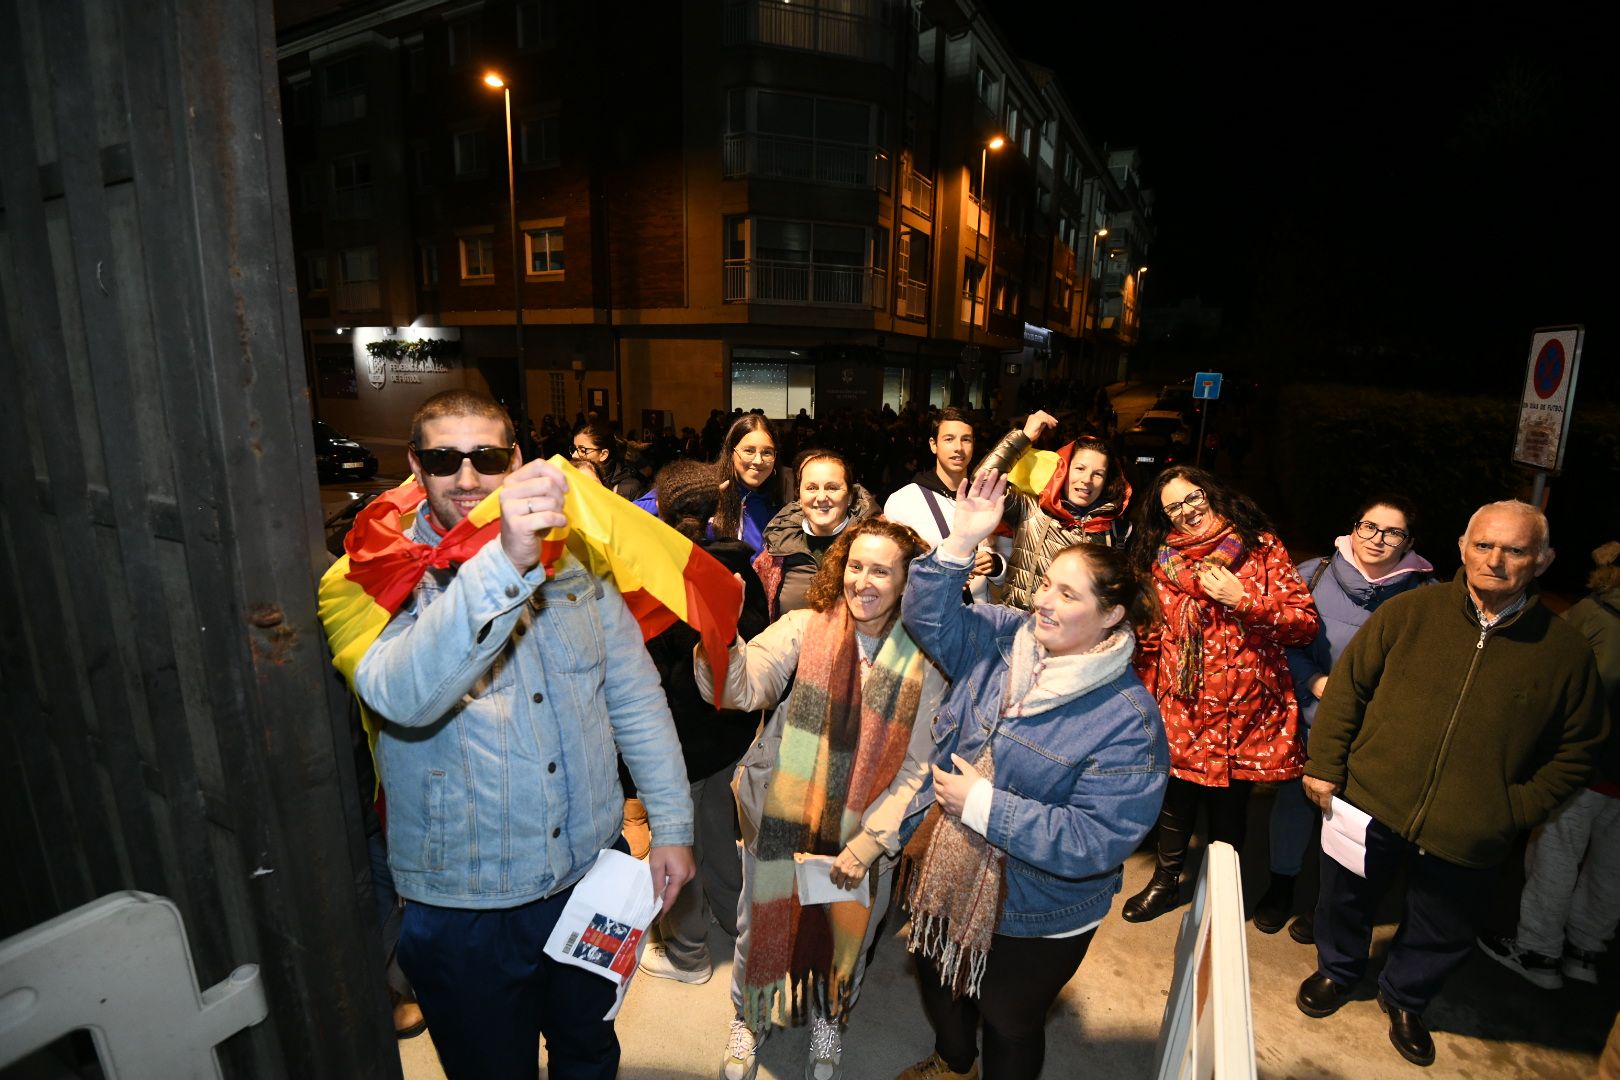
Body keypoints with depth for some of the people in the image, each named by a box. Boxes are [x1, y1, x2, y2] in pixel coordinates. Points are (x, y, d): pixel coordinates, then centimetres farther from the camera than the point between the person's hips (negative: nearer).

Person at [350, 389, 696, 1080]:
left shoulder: (575, 562, -4)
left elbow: (637, 700, 1)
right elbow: (400, 697, -34)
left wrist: (671, 826, -1)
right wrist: (504, 563, -47)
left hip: (592, 874, 3)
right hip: (465, 907, -2)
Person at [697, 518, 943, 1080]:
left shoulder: (924, 664, -12)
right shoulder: (805, 628, -16)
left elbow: (916, 769, -9)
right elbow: (740, 688, -30)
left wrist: (868, 843, -14)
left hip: (862, 839, 1)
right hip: (780, 825, 0)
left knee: (843, 936, 24)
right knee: (762, 926, 21)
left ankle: (826, 1021, 58)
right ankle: (749, 1018, 55)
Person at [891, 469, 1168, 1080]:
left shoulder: (1128, 719, -26)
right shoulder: (1006, 638, -10)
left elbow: (1095, 840, -29)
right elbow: (929, 619, -7)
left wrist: (985, 805, -29)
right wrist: (962, 542, -20)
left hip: (1034, 918, -6)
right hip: (946, 879, 6)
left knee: (1009, 1022, 22)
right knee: (940, 984, 32)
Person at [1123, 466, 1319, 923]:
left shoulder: (1262, 548, -1)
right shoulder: (1161, 560, 2)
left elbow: (1306, 622, -5)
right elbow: (1149, 640, 8)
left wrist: (1243, 599, -17)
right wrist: (1147, 699, 7)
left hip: (1245, 714, -1)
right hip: (1183, 711, 1)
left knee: (1230, 804, 12)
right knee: (1178, 798, 11)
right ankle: (1166, 881, 36)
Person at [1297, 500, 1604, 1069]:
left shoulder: (1566, 649, -5)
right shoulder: (1409, 611, -9)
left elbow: (1574, 748, 3)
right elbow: (1348, 685, -4)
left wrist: (1517, 810, -7)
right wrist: (1325, 764, -6)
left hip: (1469, 840, 1)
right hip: (1370, 807, -1)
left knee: (1443, 936, 21)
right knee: (1345, 904, 20)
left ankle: (1404, 999, 50)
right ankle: (1337, 970, 49)